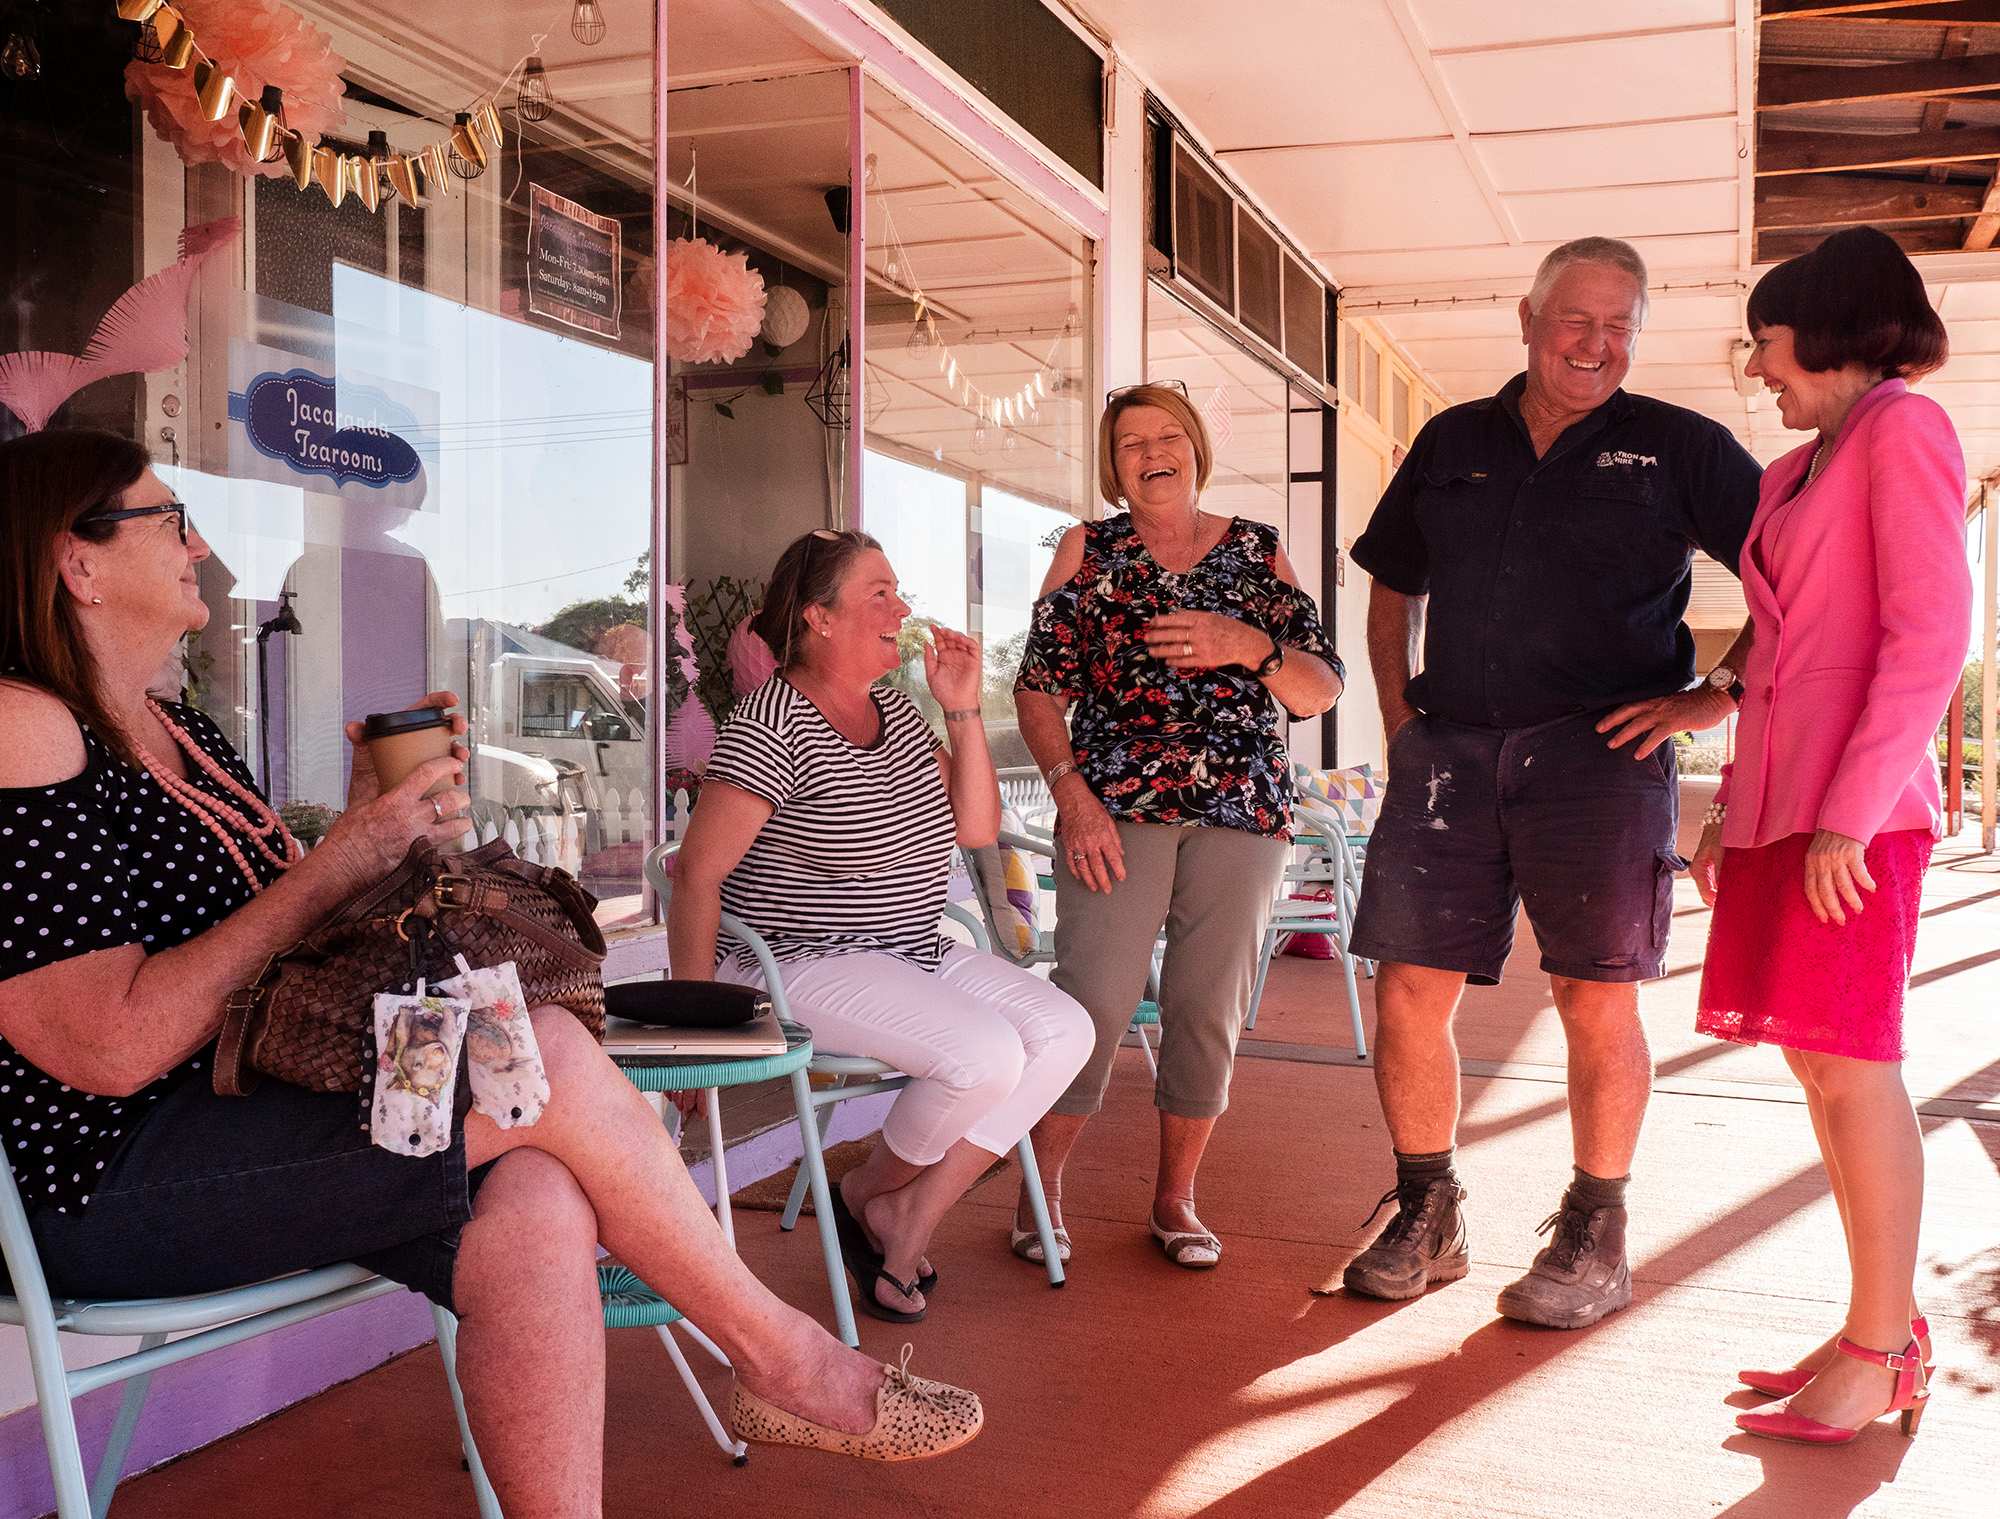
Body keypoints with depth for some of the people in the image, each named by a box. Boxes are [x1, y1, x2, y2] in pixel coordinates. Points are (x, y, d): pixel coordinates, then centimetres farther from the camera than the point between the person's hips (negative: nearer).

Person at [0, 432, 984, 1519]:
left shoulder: (176, 732, 17)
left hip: (254, 1112, 8)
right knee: (546, 1055, -21)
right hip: (104, 1184, -8)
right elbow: (116, 1044, -20)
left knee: (537, 1204, -20)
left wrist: (377, 821, 0)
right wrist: (340, 864, -16)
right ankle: (778, 1356, -1)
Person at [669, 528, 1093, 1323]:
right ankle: (869, 1194, 5)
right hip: (805, 966, -9)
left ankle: (911, 1215, -2)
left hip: (915, 953, 9)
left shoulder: (894, 707, 9)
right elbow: (697, 875, -16)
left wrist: (962, 709, -3)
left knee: (1065, 1031, -8)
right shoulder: (772, 726, -16)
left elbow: (977, 828, 7)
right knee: (987, 1054, -27)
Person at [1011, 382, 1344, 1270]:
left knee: (1209, 1008, 3)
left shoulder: (1257, 552, 12)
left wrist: (1250, 647, -14)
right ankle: (1041, 1189, 6)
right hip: (1116, 806, -2)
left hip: (1241, 808, 2)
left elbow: (1321, 693, 6)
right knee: (1093, 998, -10)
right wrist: (1072, 796, -10)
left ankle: (1175, 1197, 18)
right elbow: (1039, 688, 3)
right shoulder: (1088, 552, 8)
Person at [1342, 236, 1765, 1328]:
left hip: (1599, 751, -3)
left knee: (1596, 1001, -1)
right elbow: (1393, 588, 24)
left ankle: (1596, 1240, 16)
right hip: (1447, 751, 3)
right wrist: (1398, 715, 12)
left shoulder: (1679, 449, 6)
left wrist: (1720, 693, -3)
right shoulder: (1452, 443, 15)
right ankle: (1426, 1218, 18)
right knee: (1409, 990, 0)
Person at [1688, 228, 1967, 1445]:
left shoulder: (1903, 430, -3)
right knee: (1819, 1065, 8)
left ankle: (1881, 1351, 4)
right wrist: (1734, 810, 18)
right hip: (1780, 800, 8)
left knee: (1850, 1065, -6)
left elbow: (1933, 634, -13)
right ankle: (1886, 1329, 17)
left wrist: (1849, 809, -19)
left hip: (1856, 806, -8)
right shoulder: (1793, 474, 20)